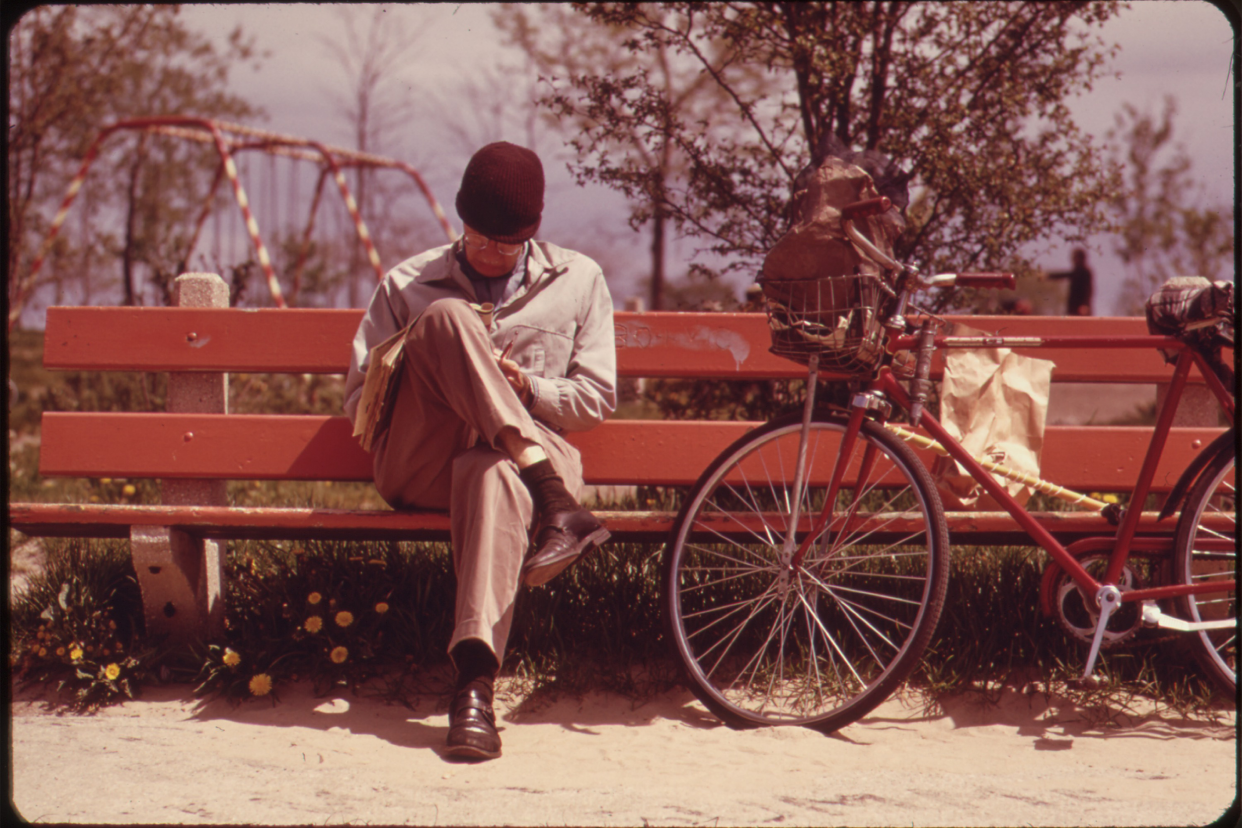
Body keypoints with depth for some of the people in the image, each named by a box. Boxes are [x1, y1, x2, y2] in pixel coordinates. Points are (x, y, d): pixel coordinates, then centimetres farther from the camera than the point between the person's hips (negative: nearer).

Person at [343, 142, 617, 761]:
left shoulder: (578, 281, 16)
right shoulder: (407, 285, 15)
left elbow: (597, 400, 13)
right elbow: (358, 399, 12)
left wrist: (524, 387, -6)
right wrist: (434, 382, -8)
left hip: (528, 452, 0)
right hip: (420, 464, 1)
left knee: (494, 474, -41)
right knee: (447, 318, -27)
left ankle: (475, 683, -53)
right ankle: (553, 503, -38)